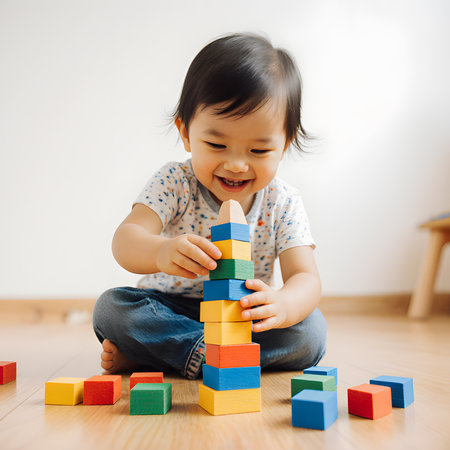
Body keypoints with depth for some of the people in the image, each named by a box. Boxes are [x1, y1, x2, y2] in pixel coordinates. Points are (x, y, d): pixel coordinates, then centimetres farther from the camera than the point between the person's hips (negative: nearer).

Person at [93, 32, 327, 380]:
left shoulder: (283, 202, -11)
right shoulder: (175, 183, -14)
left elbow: (306, 278, -19)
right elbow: (126, 240, -27)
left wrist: (280, 305, -44)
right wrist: (161, 252, -53)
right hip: (170, 309, -1)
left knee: (310, 331, -24)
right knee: (112, 308, -22)